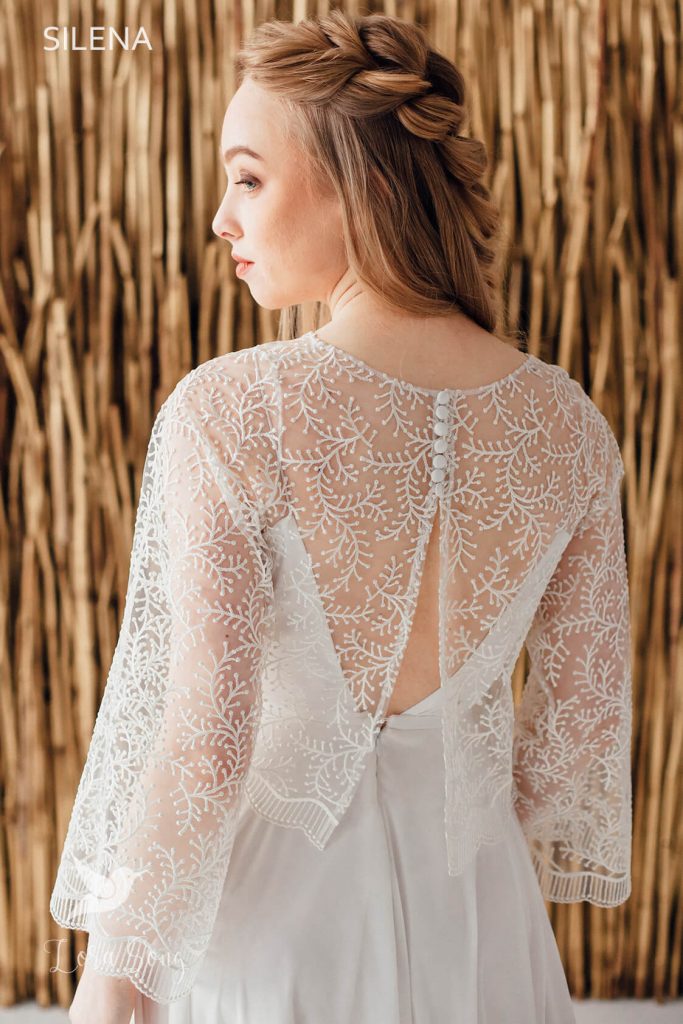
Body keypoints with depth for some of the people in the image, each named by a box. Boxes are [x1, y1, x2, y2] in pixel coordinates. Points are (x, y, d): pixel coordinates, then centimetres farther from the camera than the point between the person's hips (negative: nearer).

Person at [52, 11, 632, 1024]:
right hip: (470, 906, 4)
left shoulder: (229, 411, -22)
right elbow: (585, 709, 0)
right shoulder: (567, 421, -9)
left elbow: (199, 743, -20)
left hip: (269, 905, -3)